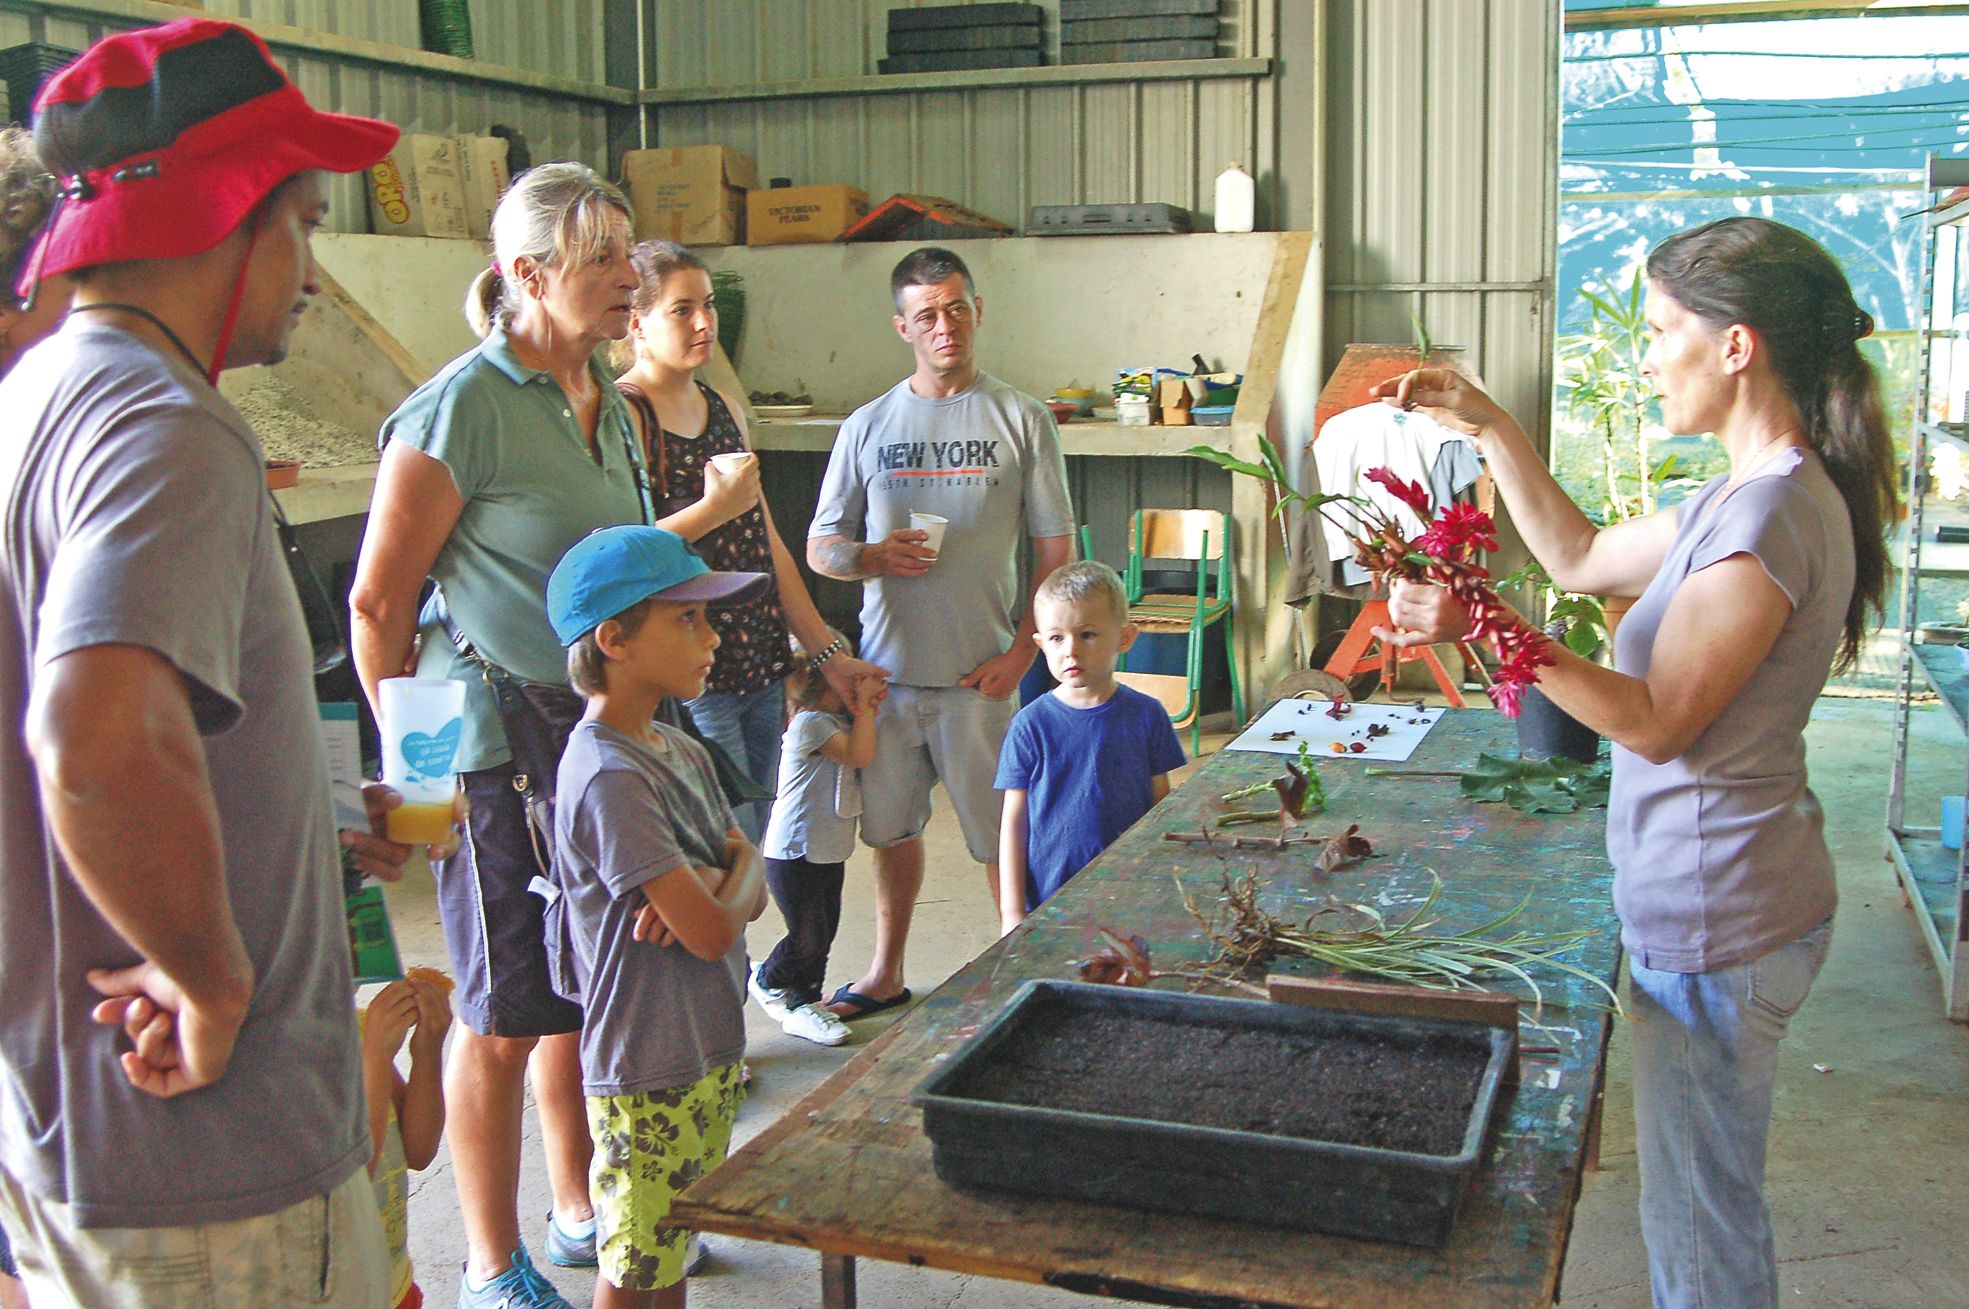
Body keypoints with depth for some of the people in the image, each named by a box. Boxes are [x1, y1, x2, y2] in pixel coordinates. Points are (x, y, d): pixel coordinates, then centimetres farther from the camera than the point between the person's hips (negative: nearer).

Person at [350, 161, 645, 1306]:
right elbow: (378, 604, -13)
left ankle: (582, 1214, 35)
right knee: (508, 1020, 4)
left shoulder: (607, 401, 10)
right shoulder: (461, 410, -16)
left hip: (600, 729, 8)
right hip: (502, 747, -7)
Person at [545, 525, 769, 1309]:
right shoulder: (609, 776, -23)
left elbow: (754, 897, 7)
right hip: (646, 1073, -8)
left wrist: (707, 888, -14)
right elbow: (713, 934, -24)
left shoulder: (681, 752, 6)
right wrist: (740, 871, -4)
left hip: (709, 1051, 8)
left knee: (673, 1245, 21)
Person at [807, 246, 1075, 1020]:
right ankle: (887, 974, 30)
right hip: (886, 671, 3)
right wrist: (874, 556, -13)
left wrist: (1020, 652, -8)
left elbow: (1056, 550, 1)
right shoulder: (867, 426, 8)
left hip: (979, 672, -3)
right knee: (891, 826, 14)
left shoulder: (1021, 420, 1)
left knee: (1002, 835, 3)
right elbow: (819, 548, 9)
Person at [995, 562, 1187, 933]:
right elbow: (1014, 823, -1)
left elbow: (1161, 808, 8)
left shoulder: (1145, 715, 0)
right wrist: (1012, 912, -3)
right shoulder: (1031, 725, -4)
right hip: (1049, 901, -1)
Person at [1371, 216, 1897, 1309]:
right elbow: (1580, 557, 18)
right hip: (1712, 902, 10)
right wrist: (1487, 427, 14)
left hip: (1716, 922, -10)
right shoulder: (1753, 494, 10)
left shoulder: (1771, 514, -22)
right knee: (1703, 1204, 23)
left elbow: (1659, 722, -22)